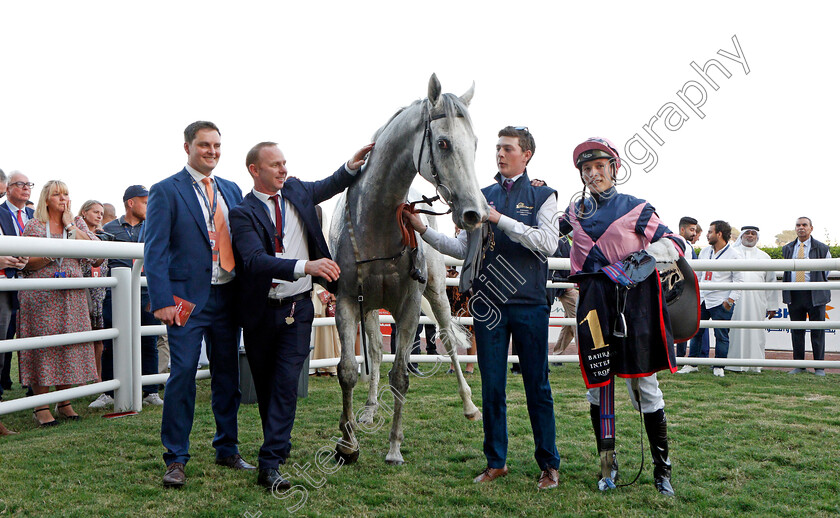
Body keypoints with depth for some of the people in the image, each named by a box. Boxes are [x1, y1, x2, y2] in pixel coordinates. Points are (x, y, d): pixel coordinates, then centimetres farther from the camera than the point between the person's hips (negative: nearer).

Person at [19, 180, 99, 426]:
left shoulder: (77, 223, 12)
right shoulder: (33, 226, 4)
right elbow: (26, 264, 0)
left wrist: (69, 224, -3)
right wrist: (51, 254, -14)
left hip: (72, 295, 3)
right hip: (41, 296, -3)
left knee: (70, 344, 3)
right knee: (42, 345, -4)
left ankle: (64, 402, 13)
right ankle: (41, 406, 3)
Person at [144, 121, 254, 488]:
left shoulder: (231, 190, 14)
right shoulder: (166, 191, -3)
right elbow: (155, 250, -8)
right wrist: (162, 301, -17)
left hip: (228, 296, 5)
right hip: (188, 297, -5)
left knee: (228, 374, 12)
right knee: (182, 375, -5)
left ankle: (227, 450, 26)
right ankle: (175, 460, 7)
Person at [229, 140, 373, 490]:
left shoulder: (296, 191, 5)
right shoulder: (243, 212, -11)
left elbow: (329, 186, 23)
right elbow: (256, 260, -26)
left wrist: (352, 166, 0)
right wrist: (306, 266, -41)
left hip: (298, 308, 2)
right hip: (261, 312, -2)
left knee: (286, 382, -8)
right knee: (264, 384, 13)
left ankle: (270, 464, -8)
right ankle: (279, 445, 36)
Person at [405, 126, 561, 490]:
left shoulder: (542, 196, 3)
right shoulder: (481, 197, 13)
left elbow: (548, 243, -12)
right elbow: (463, 248, 12)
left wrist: (500, 219, -16)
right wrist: (423, 230, 1)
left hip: (529, 303, -3)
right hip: (487, 304, 3)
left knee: (537, 386, 4)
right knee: (491, 387, 8)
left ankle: (548, 464, 16)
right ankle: (496, 462, 21)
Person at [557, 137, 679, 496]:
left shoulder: (636, 208, 3)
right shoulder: (576, 211, 15)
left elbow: (672, 243, 4)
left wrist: (648, 254, -16)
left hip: (633, 298, -3)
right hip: (593, 302, 3)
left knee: (643, 382, -3)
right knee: (598, 382, 5)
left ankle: (662, 468, 9)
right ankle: (607, 466, 18)